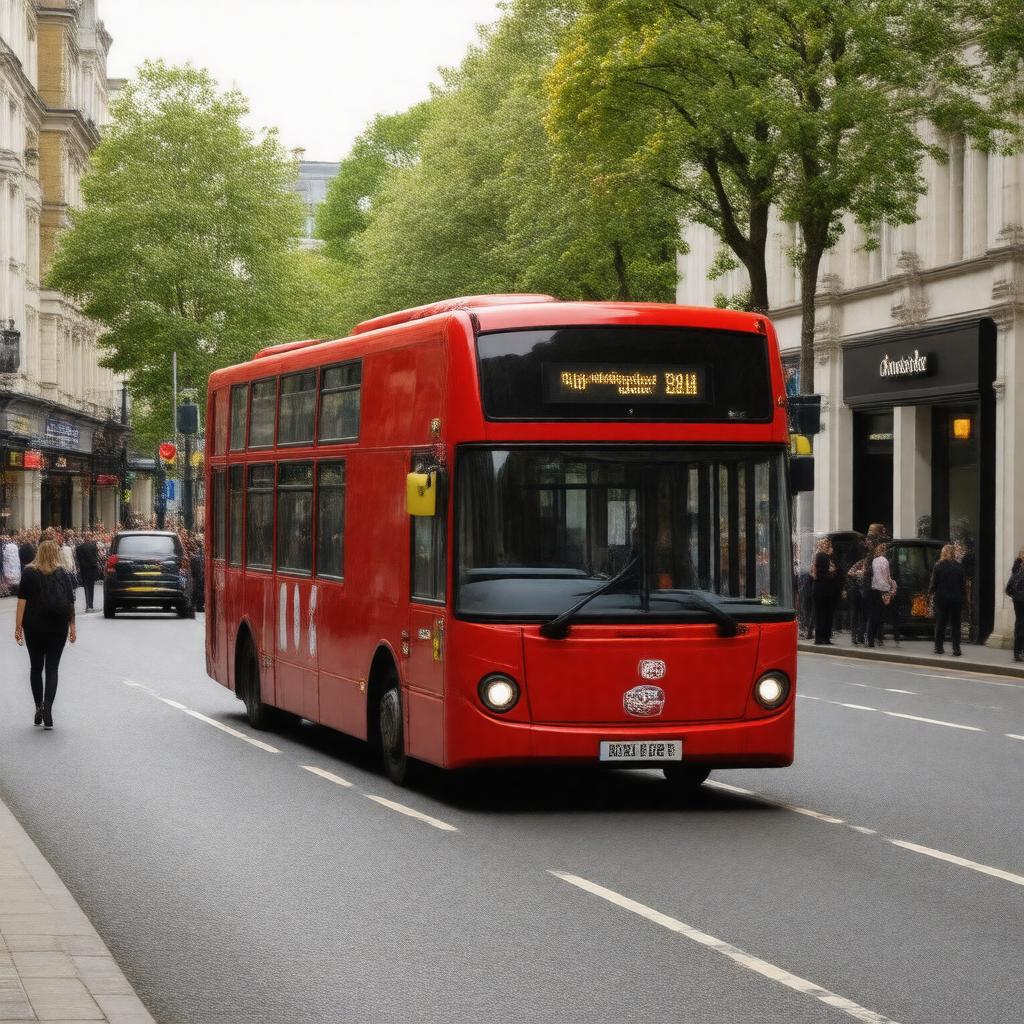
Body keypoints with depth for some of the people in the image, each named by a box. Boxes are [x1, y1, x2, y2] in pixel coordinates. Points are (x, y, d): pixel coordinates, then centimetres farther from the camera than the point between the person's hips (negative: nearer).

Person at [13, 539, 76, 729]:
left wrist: (18, 626, -7)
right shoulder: (62, 575, 2)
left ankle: (39, 707, 11)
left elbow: (22, 601, -7)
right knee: (52, 669, 1)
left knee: (36, 668, 14)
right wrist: (72, 627, 10)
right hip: (58, 628, 0)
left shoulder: (29, 573, -1)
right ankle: (48, 708, -15)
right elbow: (70, 603, 2)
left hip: (34, 627, 0)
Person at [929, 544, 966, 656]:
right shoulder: (959, 567, -3)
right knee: (955, 625, 4)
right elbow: (963, 584, 1)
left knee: (940, 624, 10)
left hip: (941, 598, -1)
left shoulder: (938, 566, -7)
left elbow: (933, 583, -4)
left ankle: (939, 648, 13)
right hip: (956, 599, 1)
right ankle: (956, 649, -1)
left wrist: (931, 592, 14)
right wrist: (962, 595, 12)